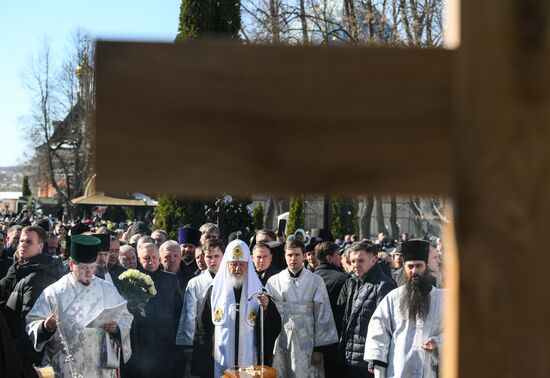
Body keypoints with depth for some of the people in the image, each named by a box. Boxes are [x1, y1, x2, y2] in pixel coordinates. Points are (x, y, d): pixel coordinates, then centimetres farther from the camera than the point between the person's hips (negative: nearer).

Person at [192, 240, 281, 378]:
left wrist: (267, 307, -17)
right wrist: (202, 366, -3)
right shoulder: (214, 290, 2)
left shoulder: (257, 290, 4)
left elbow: (275, 328, 1)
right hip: (219, 365, 0)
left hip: (249, 364, 0)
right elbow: (202, 328, 3)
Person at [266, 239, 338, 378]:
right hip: (280, 344, 2)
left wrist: (318, 347, -1)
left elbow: (322, 317, 0)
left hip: (305, 344, -2)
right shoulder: (273, 282, 6)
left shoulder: (316, 281, -1)